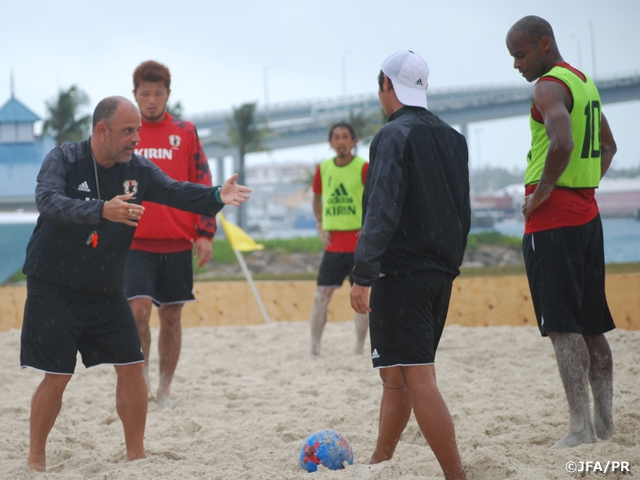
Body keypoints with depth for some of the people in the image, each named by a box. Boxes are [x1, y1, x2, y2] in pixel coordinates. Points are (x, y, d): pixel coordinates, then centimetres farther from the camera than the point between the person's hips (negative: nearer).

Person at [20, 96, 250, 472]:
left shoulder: (138, 170, 0)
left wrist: (216, 197, -31)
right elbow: (48, 200, -31)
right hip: (54, 288, -5)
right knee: (57, 377, -5)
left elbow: (176, 191, -10)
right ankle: (36, 459, 12)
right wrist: (102, 210, -46)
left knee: (132, 367, 2)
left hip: (106, 291, 5)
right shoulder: (64, 160, -13)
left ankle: (136, 454, 15)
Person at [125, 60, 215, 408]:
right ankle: (141, 376, 1)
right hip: (134, 241, -1)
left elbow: (203, 185, 6)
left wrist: (205, 233, -1)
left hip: (177, 243, 1)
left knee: (171, 317, 7)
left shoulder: (185, 133, 5)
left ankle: (164, 390, 18)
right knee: (138, 309, -16)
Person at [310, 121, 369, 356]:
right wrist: (320, 226, 9)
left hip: (359, 242, -3)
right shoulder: (323, 169, 7)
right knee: (321, 296, -3)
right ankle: (314, 349, 0)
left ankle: (359, 350, 7)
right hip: (332, 243, 3)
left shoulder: (363, 167, -6)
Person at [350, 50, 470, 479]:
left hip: (401, 275, -8)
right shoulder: (453, 139, 13)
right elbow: (463, 212, 18)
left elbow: (382, 213, -18)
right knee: (397, 377, 17)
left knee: (418, 380, -9)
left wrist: (363, 275, -17)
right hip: (440, 274, 8)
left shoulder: (394, 136, -11)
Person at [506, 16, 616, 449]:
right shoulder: (585, 83, 17)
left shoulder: (549, 86, -13)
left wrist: (543, 191, -18)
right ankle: (605, 421, 18)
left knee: (563, 326, -9)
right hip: (587, 214, 9)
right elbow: (608, 146, 29)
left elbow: (562, 143, -30)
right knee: (592, 325, 13)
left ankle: (580, 428, -12)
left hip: (552, 218, -9)